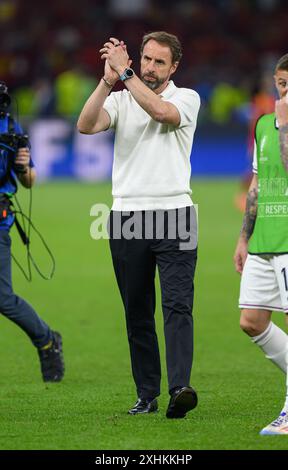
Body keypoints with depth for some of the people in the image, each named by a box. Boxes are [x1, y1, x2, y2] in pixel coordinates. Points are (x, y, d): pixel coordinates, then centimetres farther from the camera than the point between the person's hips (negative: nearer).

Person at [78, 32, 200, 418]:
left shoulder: (187, 98, 3)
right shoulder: (121, 99, 10)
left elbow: (161, 111, -19)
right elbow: (86, 125, -8)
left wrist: (125, 73, -16)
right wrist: (108, 80, -17)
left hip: (173, 215, -3)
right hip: (127, 216, 3)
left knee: (178, 306, -14)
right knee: (137, 313, 5)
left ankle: (180, 389, -26)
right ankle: (147, 394, 11)